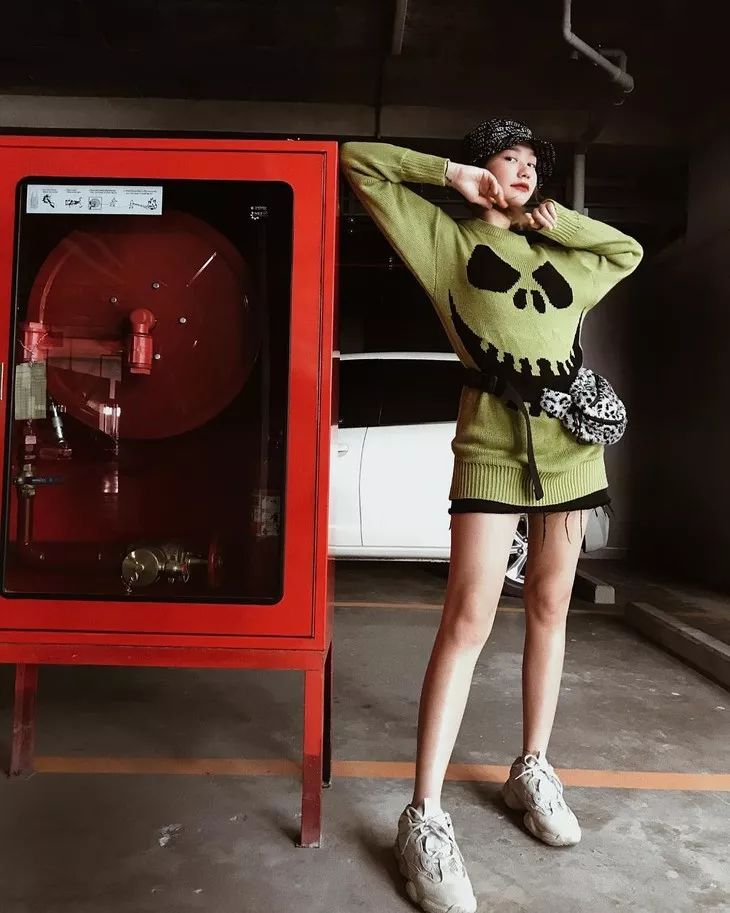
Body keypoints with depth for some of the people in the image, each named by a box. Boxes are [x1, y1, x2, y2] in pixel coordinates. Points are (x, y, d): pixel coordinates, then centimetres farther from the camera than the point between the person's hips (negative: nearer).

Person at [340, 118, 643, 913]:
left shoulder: (558, 255, 23)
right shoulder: (446, 237, 10)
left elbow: (629, 251, 35)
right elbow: (357, 161, 10)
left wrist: (557, 221, 20)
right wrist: (452, 175, 8)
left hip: (572, 438, 6)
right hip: (494, 440, -6)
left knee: (549, 608, 9)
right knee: (469, 617, -12)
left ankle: (532, 769, 25)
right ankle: (425, 817, -5)